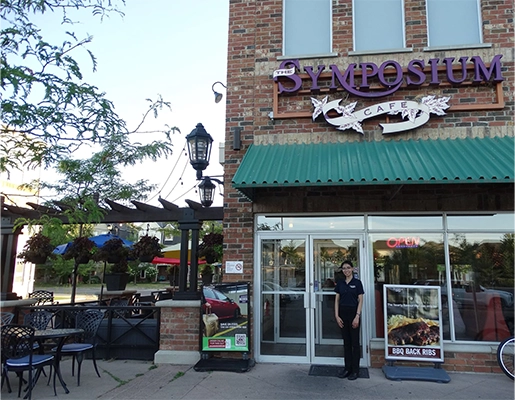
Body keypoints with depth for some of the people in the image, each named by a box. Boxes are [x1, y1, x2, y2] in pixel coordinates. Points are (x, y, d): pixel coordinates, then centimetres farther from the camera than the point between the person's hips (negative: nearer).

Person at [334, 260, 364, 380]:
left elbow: (360, 300, -7)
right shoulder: (340, 283, 7)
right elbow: (337, 300, 7)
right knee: (346, 342, 11)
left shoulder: (357, 282, -5)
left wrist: (357, 316, -14)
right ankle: (347, 368, 19)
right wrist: (337, 315, -1)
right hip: (343, 313, 4)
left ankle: (355, 370, 11)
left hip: (353, 313, -4)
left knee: (355, 342, 2)